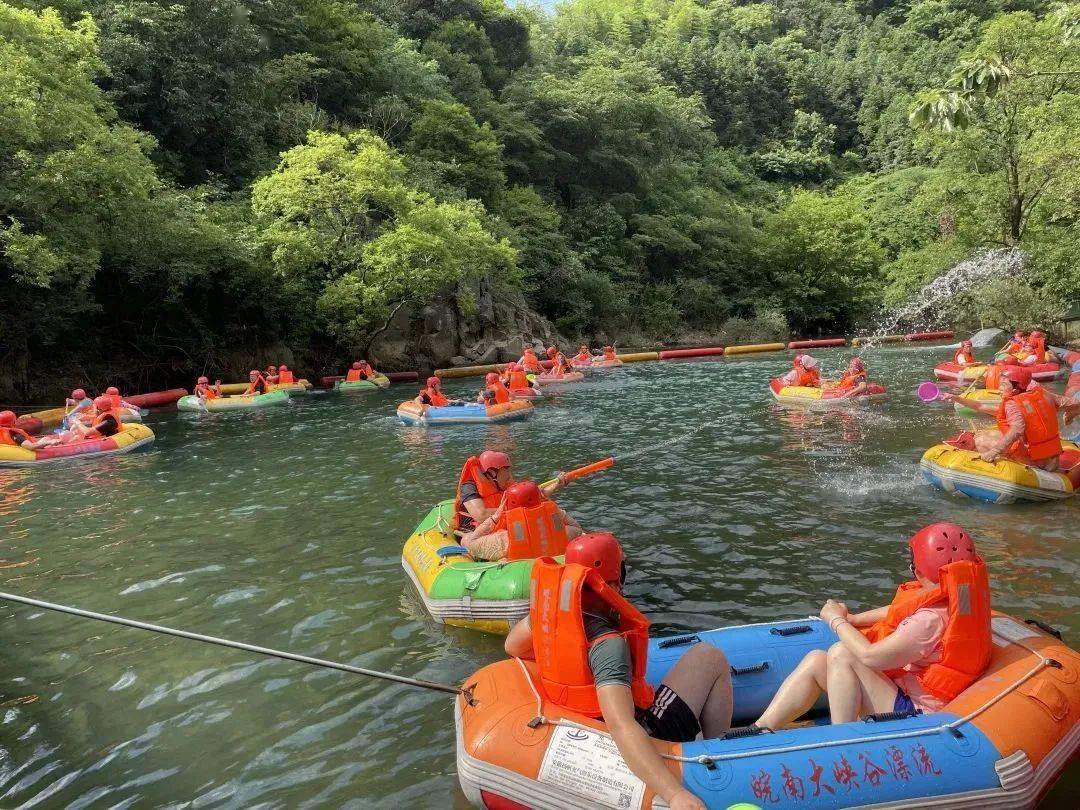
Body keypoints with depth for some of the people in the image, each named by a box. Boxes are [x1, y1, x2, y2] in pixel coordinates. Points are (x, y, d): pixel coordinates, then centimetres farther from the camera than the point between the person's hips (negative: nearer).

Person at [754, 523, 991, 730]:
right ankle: (758, 732, -6)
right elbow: (898, 611, 21)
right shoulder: (957, 598, 4)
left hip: (914, 714, -10)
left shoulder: (931, 619, -26)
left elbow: (870, 656, -25)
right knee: (816, 661, 0)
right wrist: (852, 618, 15)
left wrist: (836, 620, -10)